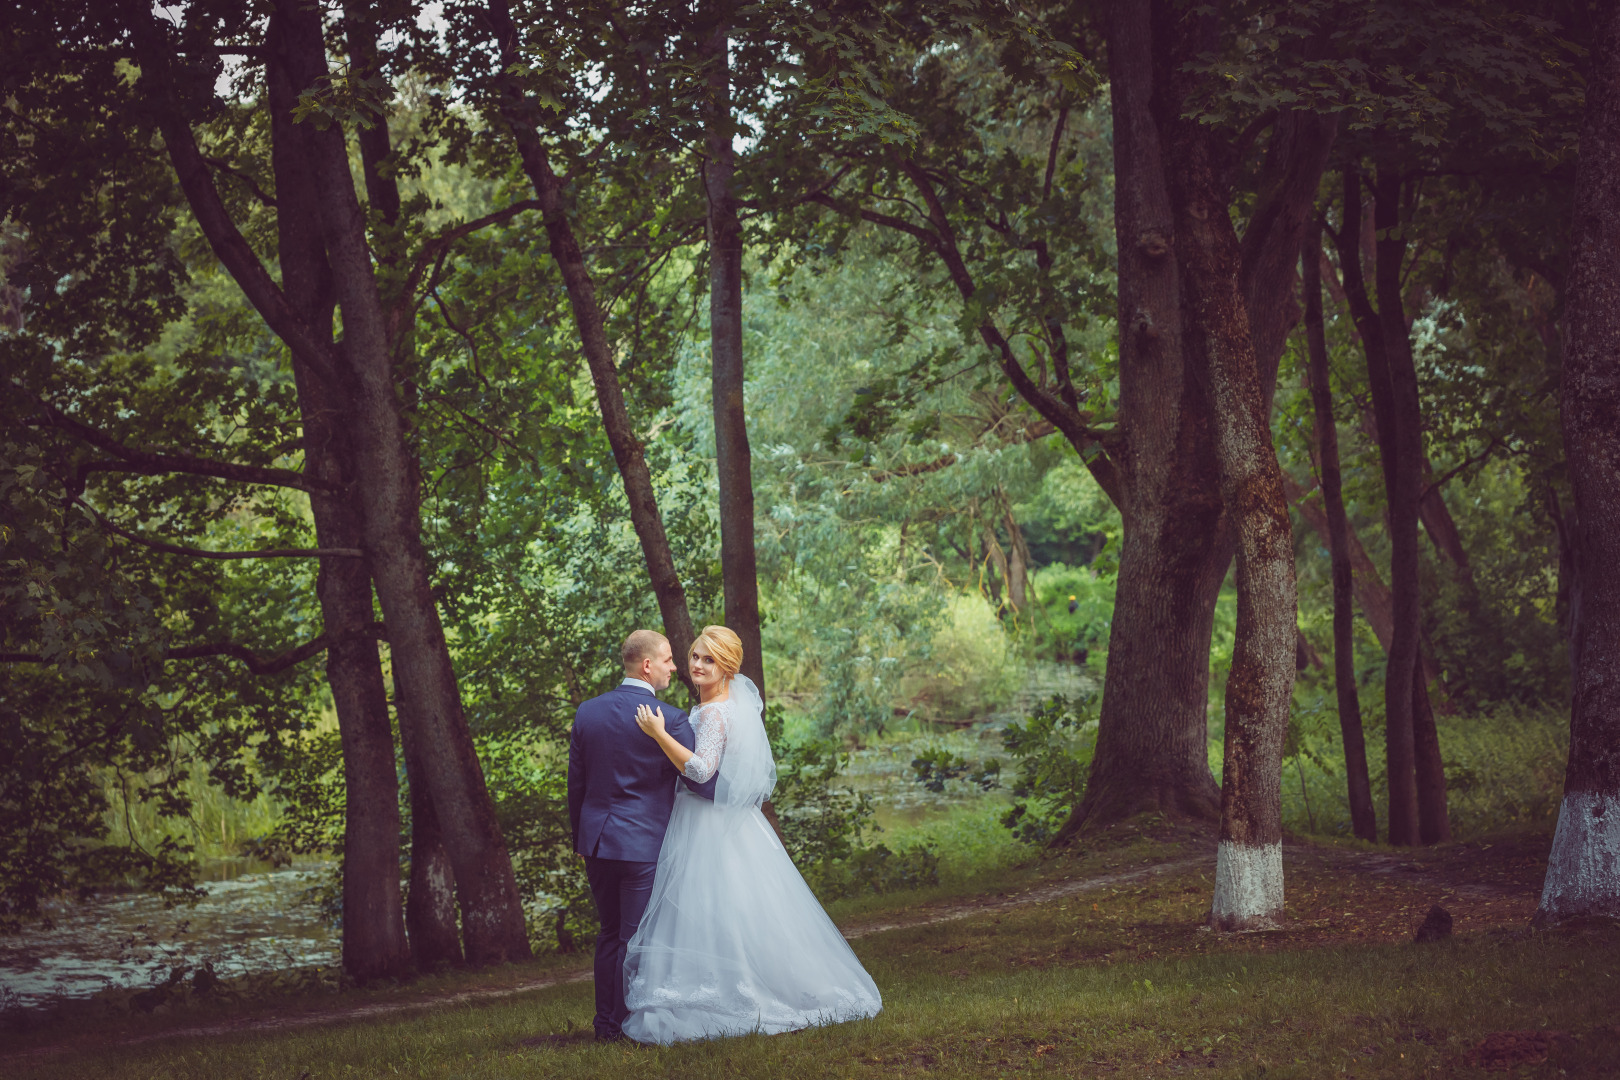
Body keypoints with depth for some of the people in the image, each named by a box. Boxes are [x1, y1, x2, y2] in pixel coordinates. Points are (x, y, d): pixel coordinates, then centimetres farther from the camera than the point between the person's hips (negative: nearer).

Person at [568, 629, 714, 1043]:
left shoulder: (587, 713, 4)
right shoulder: (670, 720, -13)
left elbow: (575, 785, 10)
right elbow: (701, 782, -11)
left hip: (597, 840, 6)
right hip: (643, 843, -6)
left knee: (609, 934, 16)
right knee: (636, 939, 2)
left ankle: (605, 1024, 20)